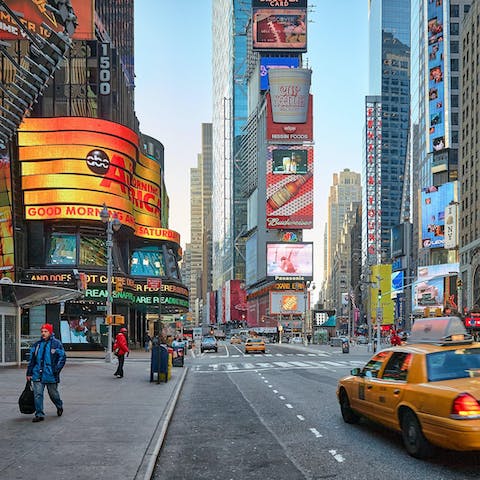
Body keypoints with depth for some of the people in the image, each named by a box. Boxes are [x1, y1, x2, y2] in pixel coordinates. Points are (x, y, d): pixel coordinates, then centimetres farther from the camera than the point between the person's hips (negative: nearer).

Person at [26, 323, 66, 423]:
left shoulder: (56, 344, -3)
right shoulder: (37, 344, 10)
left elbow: (62, 358, -3)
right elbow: (32, 359, 15)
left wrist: (56, 370, -13)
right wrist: (29, 373, 12)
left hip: (51, 375, -3)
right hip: (37, 375, 3)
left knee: (53, 394, 10)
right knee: (37, 394, -4)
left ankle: (59, 406, 38)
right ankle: (39, 414, 0)